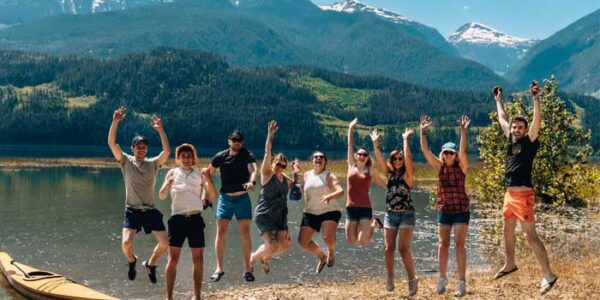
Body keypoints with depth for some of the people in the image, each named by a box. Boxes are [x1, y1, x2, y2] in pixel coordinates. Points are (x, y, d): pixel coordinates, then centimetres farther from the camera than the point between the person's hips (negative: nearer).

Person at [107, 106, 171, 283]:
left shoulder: (153, 163, 5)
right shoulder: (126, 161, 2)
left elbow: (167, 151, -12)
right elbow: (111, 143, -10)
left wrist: (160, 130, -19)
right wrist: (116, 121, -19)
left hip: (151, 210, 2)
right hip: (132, 210, -2)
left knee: (164, 243, -3)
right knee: (126, 243, -19)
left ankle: (150, 264, 28)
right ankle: (131, 261, 18)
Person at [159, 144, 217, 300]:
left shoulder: (199, 175, 8)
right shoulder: (173, 173, 7)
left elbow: (213, 196, 0)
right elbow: (162, 196, 0)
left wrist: (208, 179, -16)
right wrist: (168, 183, -20)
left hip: (195, 219, 1)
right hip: (177, 219, -1)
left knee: (198, 260, 5)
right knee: (173, 259, -2)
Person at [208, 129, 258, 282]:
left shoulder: (247, 155, -7)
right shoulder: (221, 156, 0)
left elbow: (253, 169, -25)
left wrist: (252, 182, -46)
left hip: (242, 198, -1)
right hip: (225, 198, 1)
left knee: (245, 233, 0)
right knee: (221, 232, -3)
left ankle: (247, 268, 10)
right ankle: (219, 268, 4)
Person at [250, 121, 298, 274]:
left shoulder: (285, 179, 10)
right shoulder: (267, 174, -7)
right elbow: (267, 153, -19)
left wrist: (296, 175, 10)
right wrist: (270, 135, -28)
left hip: (280, 217, 7)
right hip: (264, 215, -7)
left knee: (286, 245, 2)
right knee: (273, 246, -17)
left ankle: (266, 257, 29)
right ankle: (253, 257, 11)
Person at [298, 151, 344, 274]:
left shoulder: (329, 176, -6)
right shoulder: (307, 175, 9)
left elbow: (341, 191, -19)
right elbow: (301, 190, 22)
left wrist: (330, 196, -40)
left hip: (329, 212, -5)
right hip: (310, 213, 5)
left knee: (328, 237, -27)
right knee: (303, 241, -3)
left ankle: (331, 252, 12)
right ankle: (321, 256, 26)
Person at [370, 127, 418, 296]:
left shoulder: (408, 174, -1)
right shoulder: (389, 174, 9)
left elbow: (408, 158, -16)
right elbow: (379, 160, -1)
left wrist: (405, 140, -17)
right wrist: (375, 144, -11)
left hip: (406, 214, -4)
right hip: (390, 214, 4)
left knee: (403, 248, -11)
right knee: (389, 248, 3)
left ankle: (412, 279, 0)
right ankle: (390, 278, 19)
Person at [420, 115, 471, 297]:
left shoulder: (461, 167, -5)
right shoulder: (440, 166, 3)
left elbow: (463, 150, -22)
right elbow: (425, 150, -4)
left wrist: (463, 131, -30)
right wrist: (423, 131, -11)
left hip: (461, 210, -3)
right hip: (444, 210, 3)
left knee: (459, 244, -5)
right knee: (443, 244, 8)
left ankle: (462, 282, -2)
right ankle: (442, 278, 20)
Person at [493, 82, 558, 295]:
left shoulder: (529, 142, -7)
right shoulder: (511, 140, 12)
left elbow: (537, 121, -21)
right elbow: (502, 119, 24)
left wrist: (536, 98, -27)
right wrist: (498, 100, 31)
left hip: (523, 195, -8)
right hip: (509, 194, 8)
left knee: (530, 236, -11)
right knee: (508, 231, 19)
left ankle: (548, 275, -7)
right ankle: (510, 264, 38)